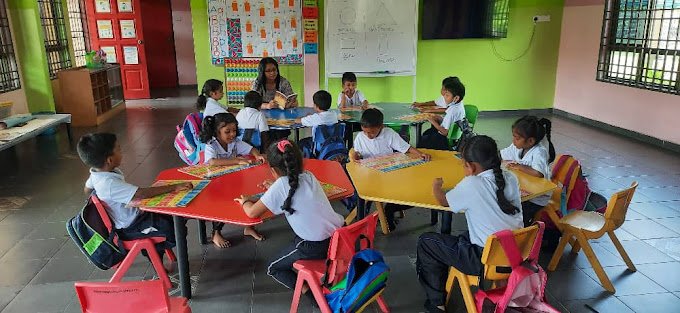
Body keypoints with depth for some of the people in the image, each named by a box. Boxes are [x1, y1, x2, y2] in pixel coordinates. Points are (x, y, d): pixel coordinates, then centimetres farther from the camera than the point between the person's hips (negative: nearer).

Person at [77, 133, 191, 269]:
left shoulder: (96, 173, -3)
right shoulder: (110, 184, -34)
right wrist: (174, 187, -39)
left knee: (169, 216, 13)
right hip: (130, 228, -10)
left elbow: (87, 189, 18)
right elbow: (142, 193, -41)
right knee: (176, 229, -16)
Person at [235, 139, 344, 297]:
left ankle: (309, 291, 1)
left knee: (273, 269, 18)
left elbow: (252, 213, -1)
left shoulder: (281, 185, -8)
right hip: (340, 235, 6)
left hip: (315, 247, -6)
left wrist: (245, 201, 19)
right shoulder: (309, 176, 8)